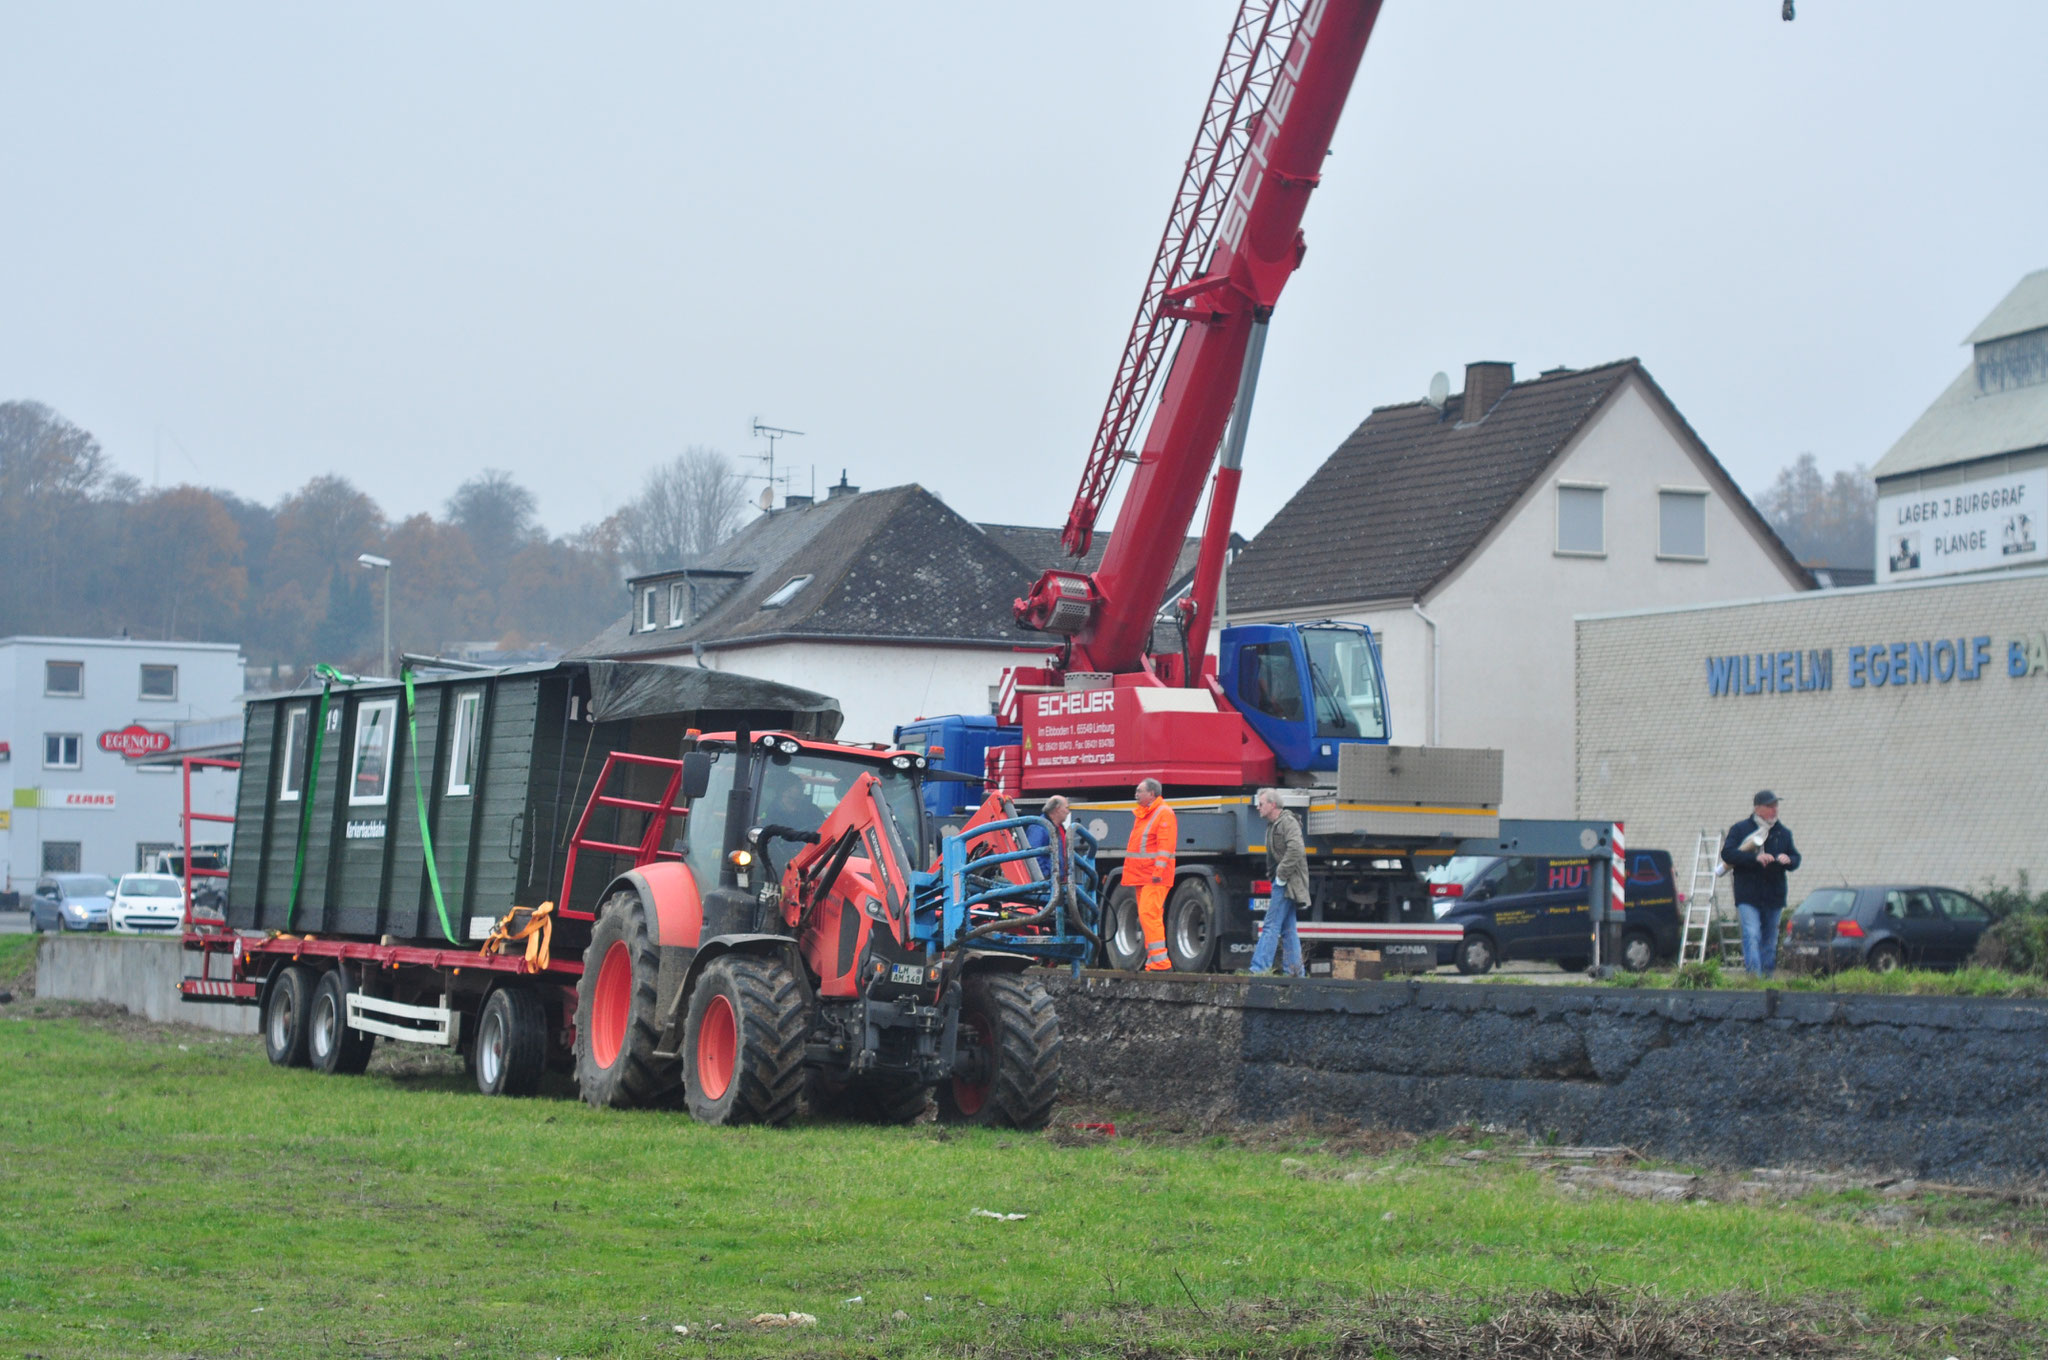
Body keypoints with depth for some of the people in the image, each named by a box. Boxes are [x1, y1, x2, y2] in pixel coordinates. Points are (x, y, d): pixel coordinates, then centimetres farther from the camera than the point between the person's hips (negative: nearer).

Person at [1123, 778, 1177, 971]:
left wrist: (1158, 871, -26)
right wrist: (1133, 873, 22)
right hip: (1142, 875, 10)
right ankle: (1153, 962, 11)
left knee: (1149, 913, -17)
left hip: (1155, 877, -10)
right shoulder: (1142, 814, 20)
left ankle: (1160, 960, -19)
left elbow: (1165, 845, -18)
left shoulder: (1164, 814, -9)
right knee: (1146, 916, 9)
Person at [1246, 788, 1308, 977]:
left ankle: (1259, 968, -14)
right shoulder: (1272, 825, 18)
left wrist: (1281, 875, -22)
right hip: (1281, 883, 10)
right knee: (1287, 929, 10)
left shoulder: (1288, 823, -13)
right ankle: (1296, 971, 13)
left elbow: (1295, 850, -27)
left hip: (1287, 883, -10)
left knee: (1271, 926, -12)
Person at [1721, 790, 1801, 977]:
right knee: (1751, 935, -16)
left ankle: (1768, 977, 17)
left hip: (1774, 896, 4)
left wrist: (1788, 860, -10)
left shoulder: (1783, 832, 14)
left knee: (1769, 939, 9)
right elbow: (1727, 853, -10)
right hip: (1748, 896, -4)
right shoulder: (1740, 829, 2)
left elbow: (1796, 859, 15)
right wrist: (1755, 858, -22)